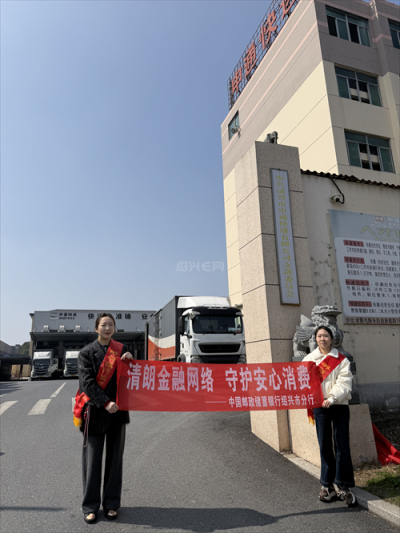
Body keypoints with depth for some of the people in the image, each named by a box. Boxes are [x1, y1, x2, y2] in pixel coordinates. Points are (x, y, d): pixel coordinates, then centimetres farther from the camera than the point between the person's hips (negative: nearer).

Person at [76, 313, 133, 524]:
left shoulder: (121, 350, 5)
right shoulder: (86, 352, -2)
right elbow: (87, 382, -11)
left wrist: (130, 360, -14)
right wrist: (105, 402, -22)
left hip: (117, 411, 2)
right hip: (95, 412, -2)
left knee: (115, 458, 10)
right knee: (92, 459, 6)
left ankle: (111, 504, 26)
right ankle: (90, 506, 22)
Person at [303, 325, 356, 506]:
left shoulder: (341, 360, 1)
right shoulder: (309, 359, 6)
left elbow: (344, 383, -9)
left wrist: (332, 398, -22)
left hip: (339, 405, -1)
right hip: (319, 407, 1)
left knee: (342, 446, 0)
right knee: (325, 446, 8)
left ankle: (342, 486, 12)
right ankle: (327, 485, 21)